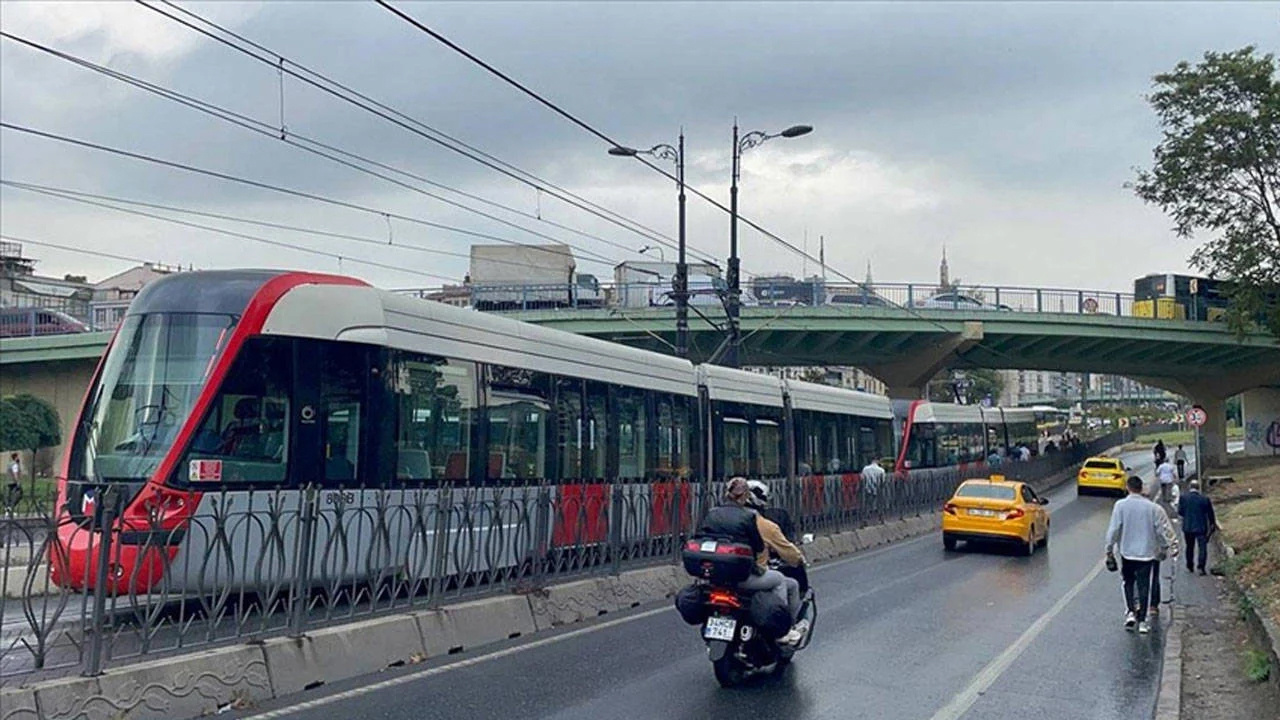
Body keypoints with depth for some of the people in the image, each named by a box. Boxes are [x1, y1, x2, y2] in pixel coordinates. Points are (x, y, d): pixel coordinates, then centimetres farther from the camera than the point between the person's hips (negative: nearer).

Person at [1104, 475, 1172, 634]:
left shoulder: (1121, 505, -8)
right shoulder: (1152, 507, -4)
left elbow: (1114, 529, -8)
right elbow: (1160, 530, 2)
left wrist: (1109, 548, 3)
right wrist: (1164, 548, 17)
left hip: (1127, 552, 0)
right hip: (1146, 552, 0)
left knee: (1128, 583, 18)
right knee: (1144, 586, 4)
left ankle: (1130, 612, 4)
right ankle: (1142, 621, 4)